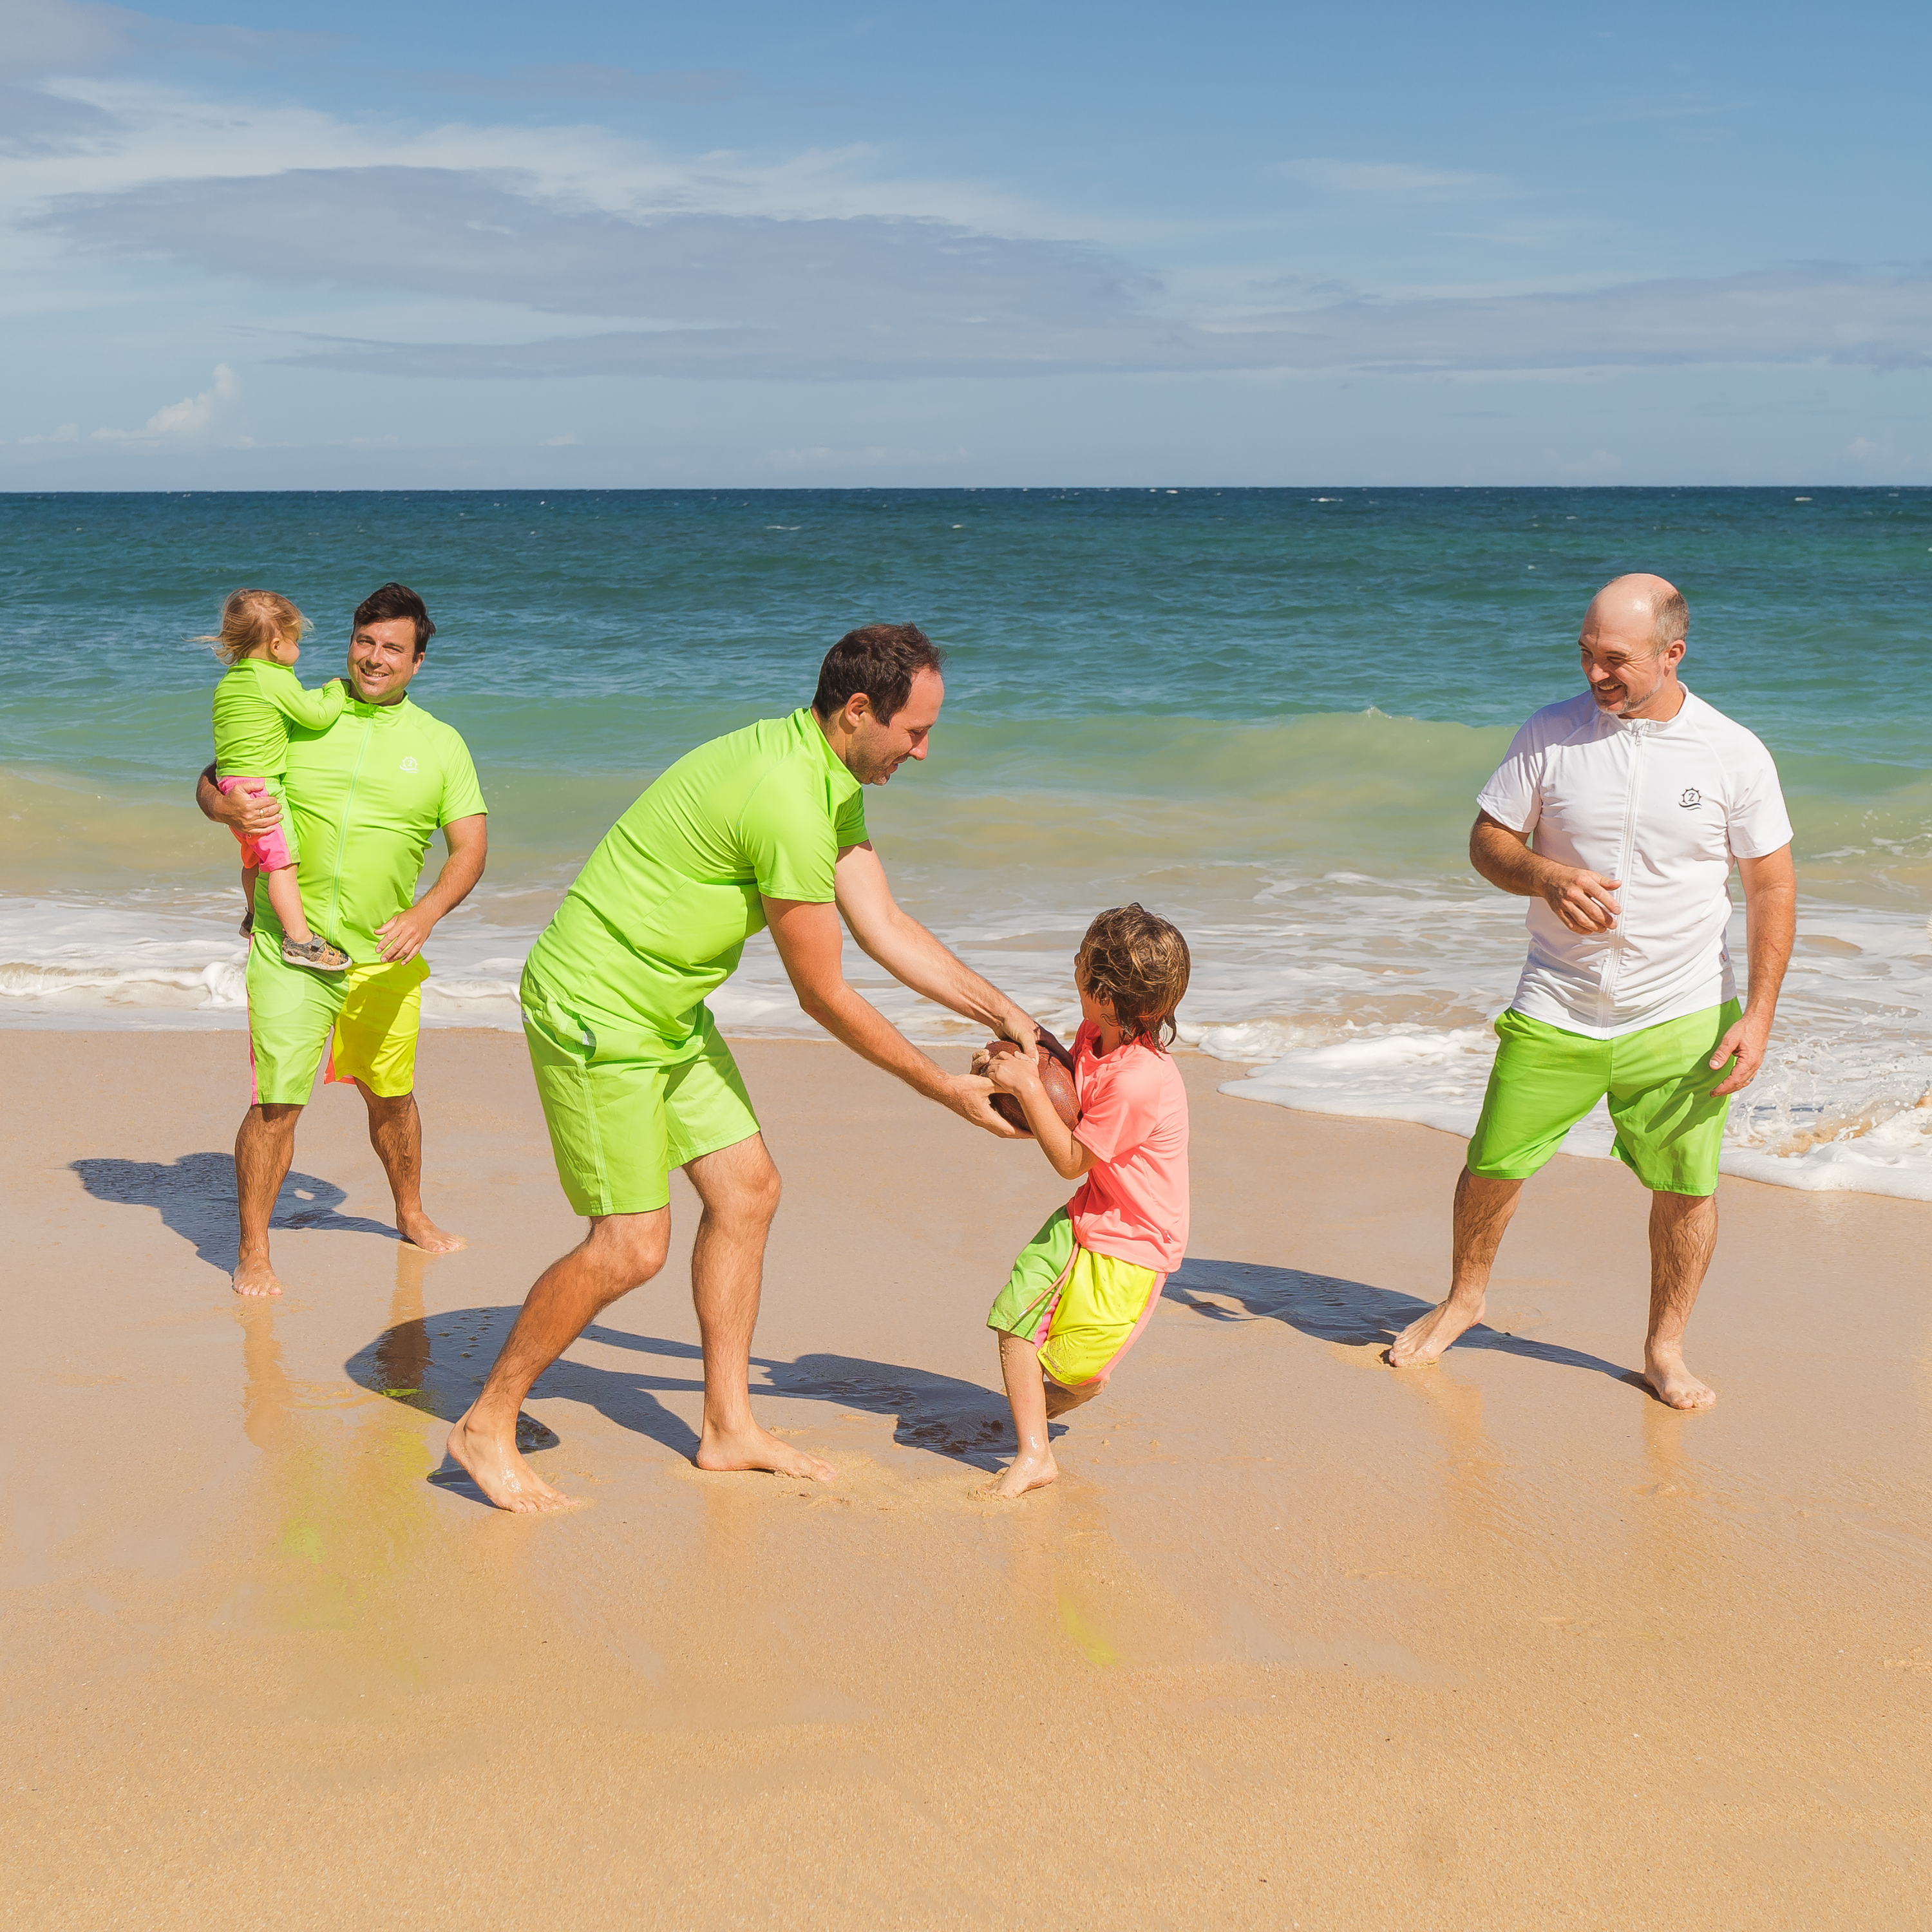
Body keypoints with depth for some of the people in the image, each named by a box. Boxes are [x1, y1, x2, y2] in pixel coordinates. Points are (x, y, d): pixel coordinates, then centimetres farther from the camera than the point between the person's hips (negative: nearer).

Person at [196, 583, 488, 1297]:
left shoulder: (440, 744, 5)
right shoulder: (297, 716, 2)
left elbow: (470, 845, 1)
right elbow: (210, 780, 9)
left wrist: (425, 913, -15)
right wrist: (230, 808, -15)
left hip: (385, 956, 2)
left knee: (391, 1096, 17)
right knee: (277, 1100, -7)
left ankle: (411, 1215, 40)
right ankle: (253, 1252, 6)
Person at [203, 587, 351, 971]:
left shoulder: (227, 683, 13)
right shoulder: (276, 679, -13)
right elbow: (317, 715, -13)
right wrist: (335, 693, 4)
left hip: (229, 783, 9)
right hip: (260, 785, -9)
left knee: (254, 859, 27)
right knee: (282, 863, -12)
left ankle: (255, 919, 45)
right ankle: (299, 939, -17)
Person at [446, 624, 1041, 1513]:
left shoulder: (831, 781, 5)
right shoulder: (787, 799, -27)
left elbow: (887, 929, 10)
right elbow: (824, 998, -20)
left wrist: (1004, 1013, 6)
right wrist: (947, 1091, -11)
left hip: (669, 1008, 10)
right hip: (597, 1011, -10)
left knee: (746, 1190, 10)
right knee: (631, 1246, -7)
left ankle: (729, 1425, 21)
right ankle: (488, 1425, 9)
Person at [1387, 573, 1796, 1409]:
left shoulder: (1735, 754, -6)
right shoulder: (1549, 734, -4)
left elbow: (1772, 887, -1)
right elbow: (1487, 841, 3)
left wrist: (1758, 1015, -7)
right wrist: (1547, 877, -19)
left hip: (1681, 1017, -1)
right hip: (1555, 1011, 1)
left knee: (1686, 1187, 3)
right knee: (1493, 1166, 8)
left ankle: (1665, 1350, 25)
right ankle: (1464, 1297, 35)